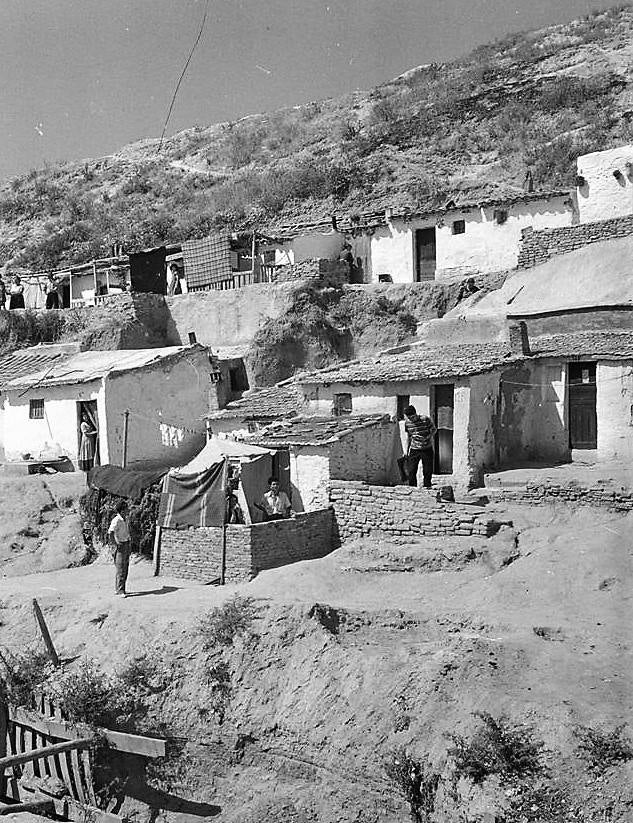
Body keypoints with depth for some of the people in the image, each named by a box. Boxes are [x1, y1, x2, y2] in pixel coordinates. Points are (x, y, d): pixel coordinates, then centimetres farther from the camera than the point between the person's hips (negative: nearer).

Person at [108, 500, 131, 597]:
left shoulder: (124, 519, 14)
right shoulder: (116, 520, -14)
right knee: (120, 569, -9)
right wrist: (115, 544, -21)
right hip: (119, 546, -9)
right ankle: (120, 591, -6)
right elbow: (110, 533, -24)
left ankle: (117, 589, 20)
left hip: (126, 545, 9)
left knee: (125, 569, 11)